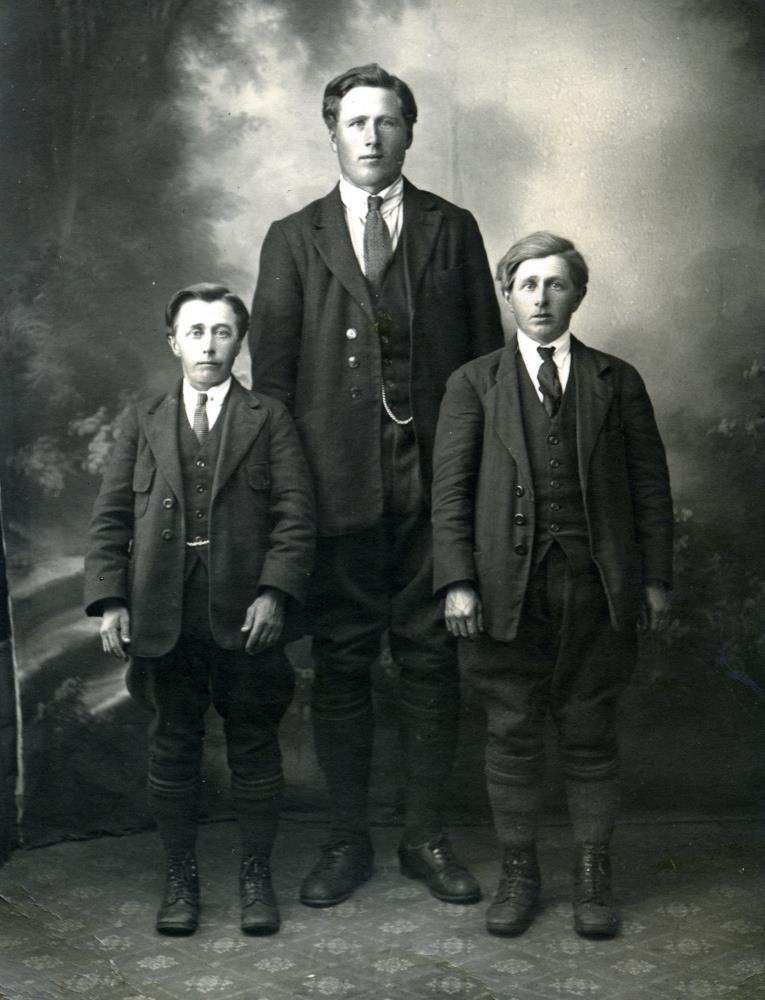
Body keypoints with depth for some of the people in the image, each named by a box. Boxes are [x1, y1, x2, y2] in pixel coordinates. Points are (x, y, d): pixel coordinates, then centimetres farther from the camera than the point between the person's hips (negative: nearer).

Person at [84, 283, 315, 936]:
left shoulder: (269, 419, 7)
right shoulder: (144, 422, 12)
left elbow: (295, 513, -2)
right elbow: (111, 517, 7)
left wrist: (275, 592, -14)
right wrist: (110, 600, -4)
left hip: (246, 616, -1)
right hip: (165, 619, 2)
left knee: (255, 749, 8)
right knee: (172, 749, 10)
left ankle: (257, 875, 23)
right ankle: (181, 877, 25)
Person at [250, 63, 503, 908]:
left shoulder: (453, 231, 10)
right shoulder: (293, 239, 9)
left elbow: (486, 354, 7)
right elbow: (271, 369, 5)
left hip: (436, 479, 1)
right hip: (337, 482, 0)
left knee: (430, 659, 7)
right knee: (341, 663, 7)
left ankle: (425, 837, 22)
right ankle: (346, 842, 21)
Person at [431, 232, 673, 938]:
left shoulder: (617, 382, 9)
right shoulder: (474, 384, 7)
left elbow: (650, 485, 8)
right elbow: (450, 490, 0)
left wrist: (656, 577, 1)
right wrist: (457, 581, -9)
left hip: (597, 587, 1)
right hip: (508, 587, 0)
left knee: (590, 734, 8)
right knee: (512, 734, 7)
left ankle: (593, 873, 23)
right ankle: (518, 871, 22)